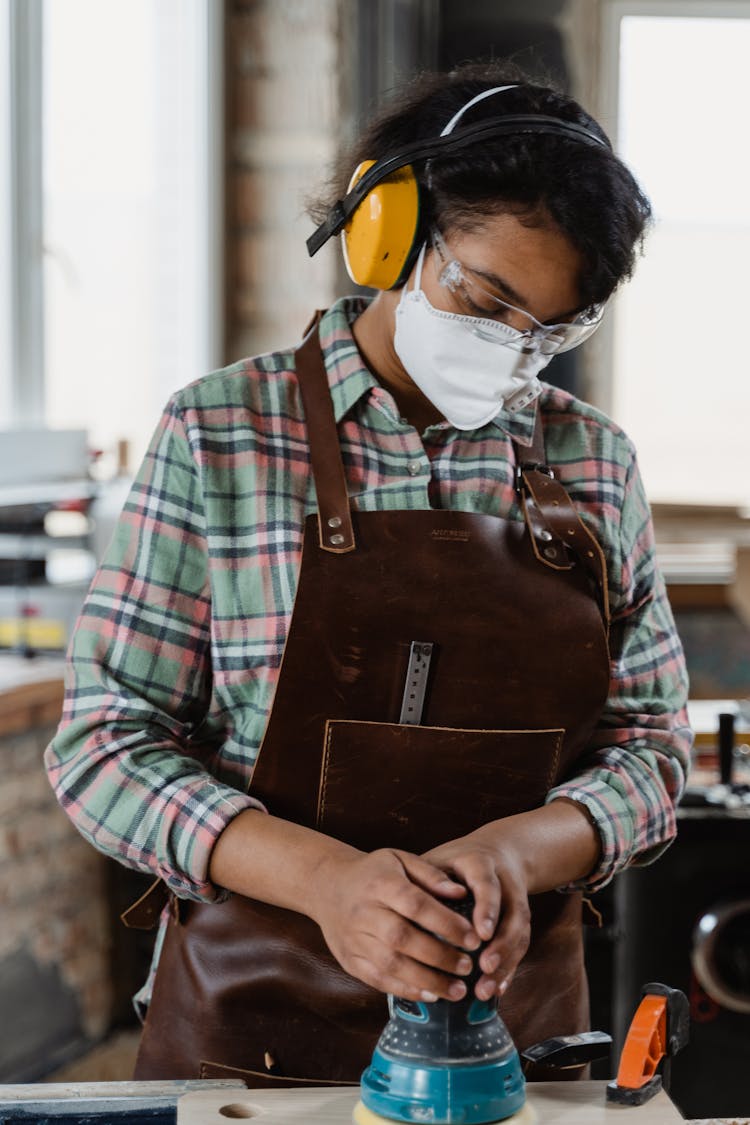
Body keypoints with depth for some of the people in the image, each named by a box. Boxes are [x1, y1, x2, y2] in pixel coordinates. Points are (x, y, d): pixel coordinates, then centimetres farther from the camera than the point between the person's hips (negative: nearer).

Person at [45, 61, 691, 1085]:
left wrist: (515, 849, -19)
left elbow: (647, 746, 2)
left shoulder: (595, 462, 1)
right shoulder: (219, 435, -8)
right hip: (252, 1026, -2)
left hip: (517, 1025, 3)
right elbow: (107, 744, -10)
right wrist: (326, 876, -26)